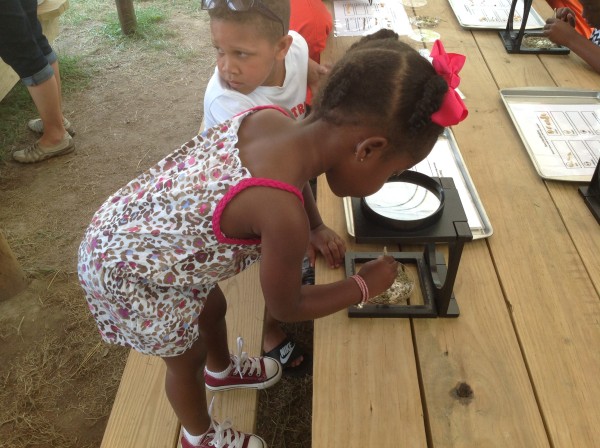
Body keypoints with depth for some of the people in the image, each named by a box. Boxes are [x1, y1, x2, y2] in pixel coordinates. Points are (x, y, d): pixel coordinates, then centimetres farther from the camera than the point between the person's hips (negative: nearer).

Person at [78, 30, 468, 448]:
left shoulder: (270, 116, -17)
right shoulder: (284, 215, -38)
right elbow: (287, 307, -16)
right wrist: (366, 285, -4)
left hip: (124, 229, 7)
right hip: (129, 275, -7)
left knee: (212, 307, 31)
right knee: (188, 357, 21)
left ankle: (222, 369, 65)